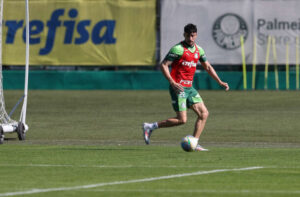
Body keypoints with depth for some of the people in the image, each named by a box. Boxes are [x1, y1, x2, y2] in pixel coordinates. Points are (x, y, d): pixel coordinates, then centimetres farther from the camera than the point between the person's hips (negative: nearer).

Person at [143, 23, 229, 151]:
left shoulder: (198, 50, 12)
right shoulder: (178, 49, -12)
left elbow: (207, 67, 24)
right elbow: (163, 65, -15)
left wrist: (220, 82, 17)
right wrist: (172, 83, -24)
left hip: (189, 88, 8)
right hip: (178, 87, -8)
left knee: (204, 113, -1)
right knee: (182, 120, -13)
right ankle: (150, 127, -1)